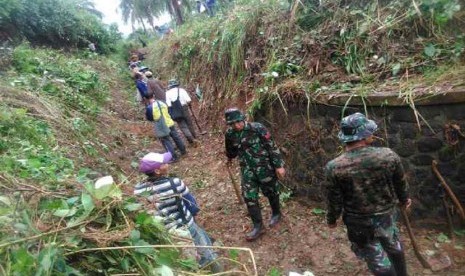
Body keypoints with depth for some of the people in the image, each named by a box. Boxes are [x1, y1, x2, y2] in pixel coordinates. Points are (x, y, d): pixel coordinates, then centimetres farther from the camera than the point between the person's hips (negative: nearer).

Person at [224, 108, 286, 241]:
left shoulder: (257, 128, -21)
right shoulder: (230, 134, -7)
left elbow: (272, 146, -16)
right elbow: (231, 149, 16)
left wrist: (279, 165, -16)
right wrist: (229, 159, 33)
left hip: (264, 166, -3)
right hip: (247, 169, 4)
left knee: (271, 192, 15)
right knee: (249, 197, 2)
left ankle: (276, 213, 43)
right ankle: (258, 226, 18)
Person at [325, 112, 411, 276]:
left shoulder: (334, 167, -26)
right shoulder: (388, 156, -19)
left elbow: (335, 200, -13)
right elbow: (401, 183, 0)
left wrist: (331, 219, 6)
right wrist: (404, 199, 21)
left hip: (359, 223, -3)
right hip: (387, 215, 3)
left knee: (379, 261, 18)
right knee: (394, 247, 32)